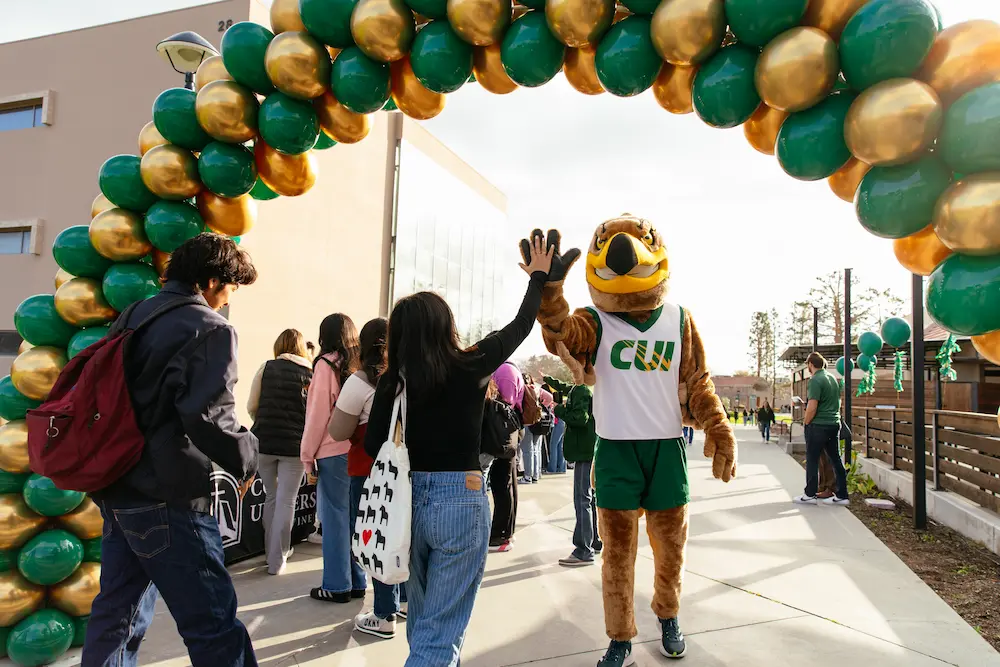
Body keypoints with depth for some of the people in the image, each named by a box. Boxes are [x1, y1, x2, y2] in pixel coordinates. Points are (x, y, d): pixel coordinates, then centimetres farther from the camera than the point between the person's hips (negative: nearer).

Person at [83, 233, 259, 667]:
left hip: (117, 488, 9)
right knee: (214, 624, -3)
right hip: (168, 499, -9)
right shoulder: (210, 329, -13)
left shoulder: (132, 317, 12)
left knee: (117, 612, 19)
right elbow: (209, 416, -23)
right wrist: (245, 461, -7)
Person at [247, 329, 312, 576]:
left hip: (263, 442, 2)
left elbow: (252, 406, 2)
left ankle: (272, 550, 30)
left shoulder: (266, 368, 2)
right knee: (286, 501, 5)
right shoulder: (311, 374, 1)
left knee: (271, 496, 19)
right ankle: (277, 561, 8)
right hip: (294, 445, -2)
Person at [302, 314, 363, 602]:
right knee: (355, 516, 12)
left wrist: (308, 454, -1)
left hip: (333, 452, -5)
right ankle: (357, 581, 20)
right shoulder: (360, 365, 9)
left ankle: (337, 586, 10)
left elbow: (318, 413, -8)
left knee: (335, 518, 3)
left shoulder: (326, 364, -6)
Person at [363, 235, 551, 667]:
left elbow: (373, 446, -2)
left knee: (422, 616, 25)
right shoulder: (471, 367, -9)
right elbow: (521, 326, 5)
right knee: (442, 629, 7)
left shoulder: (391, 381, -3)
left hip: (408, 501, 4)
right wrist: (539, 276, 19)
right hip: (460, 503, -4)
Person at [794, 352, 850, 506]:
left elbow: (812, 407, -18)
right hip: (834, 424, 8)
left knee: (812, 460, 1)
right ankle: (842, 495, 14)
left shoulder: (815, 380, -14)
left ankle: (810, 495, 6)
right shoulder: (833, 378, 12)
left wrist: (806, 423, -6)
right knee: (836, 459, 11)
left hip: (818, 425, -8)